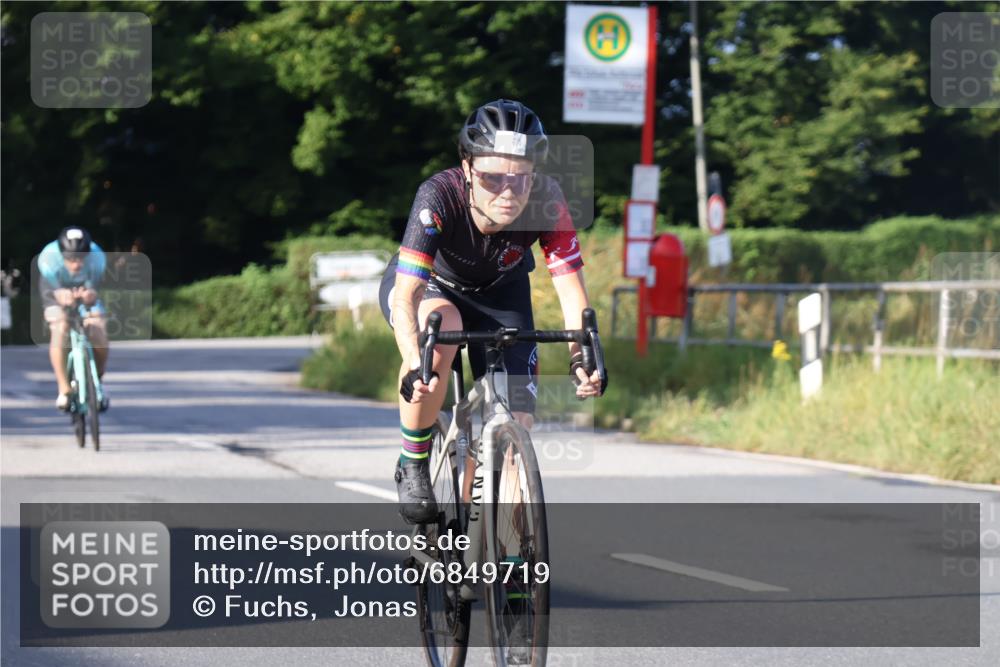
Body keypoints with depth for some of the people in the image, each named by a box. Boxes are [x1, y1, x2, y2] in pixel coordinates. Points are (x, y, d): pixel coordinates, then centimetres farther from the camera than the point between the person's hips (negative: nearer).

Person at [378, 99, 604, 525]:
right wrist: (413, 365, -60)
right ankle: (413, 467, -18)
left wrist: (581, 356, -49)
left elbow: (572, 290, -31)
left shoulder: (546, 202, -31)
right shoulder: (439, 197, -37)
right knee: (441, 332, -38)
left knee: (515, 426, -12)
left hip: (498, 295, 3)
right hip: (426, 286, -3)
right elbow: (405, 297, -43)